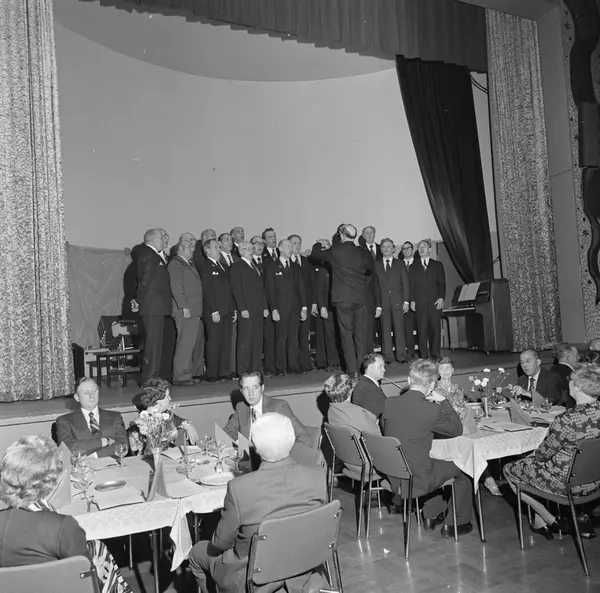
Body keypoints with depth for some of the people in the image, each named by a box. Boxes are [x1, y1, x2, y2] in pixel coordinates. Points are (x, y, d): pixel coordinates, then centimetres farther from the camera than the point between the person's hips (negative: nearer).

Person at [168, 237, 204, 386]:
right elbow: (176, 287, -14)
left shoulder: (190, 264, 23)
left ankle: (194, 373, 18)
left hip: (195, 311, 9)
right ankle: (181, 376, -4)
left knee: (198, 342, 10)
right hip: (186, 311, -9)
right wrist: (184, 307, -20)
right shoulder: (175, 264, -5)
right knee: (186, 343, -9)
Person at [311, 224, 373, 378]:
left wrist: (319, 244, 25)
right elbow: (371, 268, 17)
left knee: (346, 334, 3)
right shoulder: (362, 252, 3)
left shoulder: (335, 251, -5)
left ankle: (353, 370, 2)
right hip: (361, 298, 3)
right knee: (361, 334, 8)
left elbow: (314, 254, 6)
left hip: (343, 299, -3)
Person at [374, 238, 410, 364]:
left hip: (398, 301, 0)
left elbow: (406, 284, 8)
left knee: (399, 329, -2)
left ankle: (401, 356, 3)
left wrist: (406, 301, -3)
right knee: (385, 330, 0)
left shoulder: (400, 264, 12)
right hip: (383, 302, 0)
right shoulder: (376, 265, 8)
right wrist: (377, 305, -3)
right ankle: (387, 356, 5)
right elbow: (375, 286, 4)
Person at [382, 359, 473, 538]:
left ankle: (431, 516, 41)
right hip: (417, 480, -6)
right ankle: (454, 524, 30)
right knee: (463, 470, 19)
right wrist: (443, 401, 2)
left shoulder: (388, 403, -8)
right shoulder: (430, 410, -23)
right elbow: (457, 429, -5)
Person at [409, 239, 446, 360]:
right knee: (421, 329, -3)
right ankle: (423, 355, 0)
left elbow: (442, 283, 7)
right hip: (419, 303, 1)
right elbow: (412, 285, 10)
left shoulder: (438, 265, 14)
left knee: (435, 328, -3)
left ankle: (435, 354, 4)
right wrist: (412, 300, -1)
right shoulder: (413, 267, 16)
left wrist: (441, 298, -6)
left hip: (435, 302, 0)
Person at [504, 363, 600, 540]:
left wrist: (535, 453, 6)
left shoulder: (567, 420, -32)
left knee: (510, 470, 13)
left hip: (568, 484, -8)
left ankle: (550, 520, 20)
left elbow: (543, 454, -17)